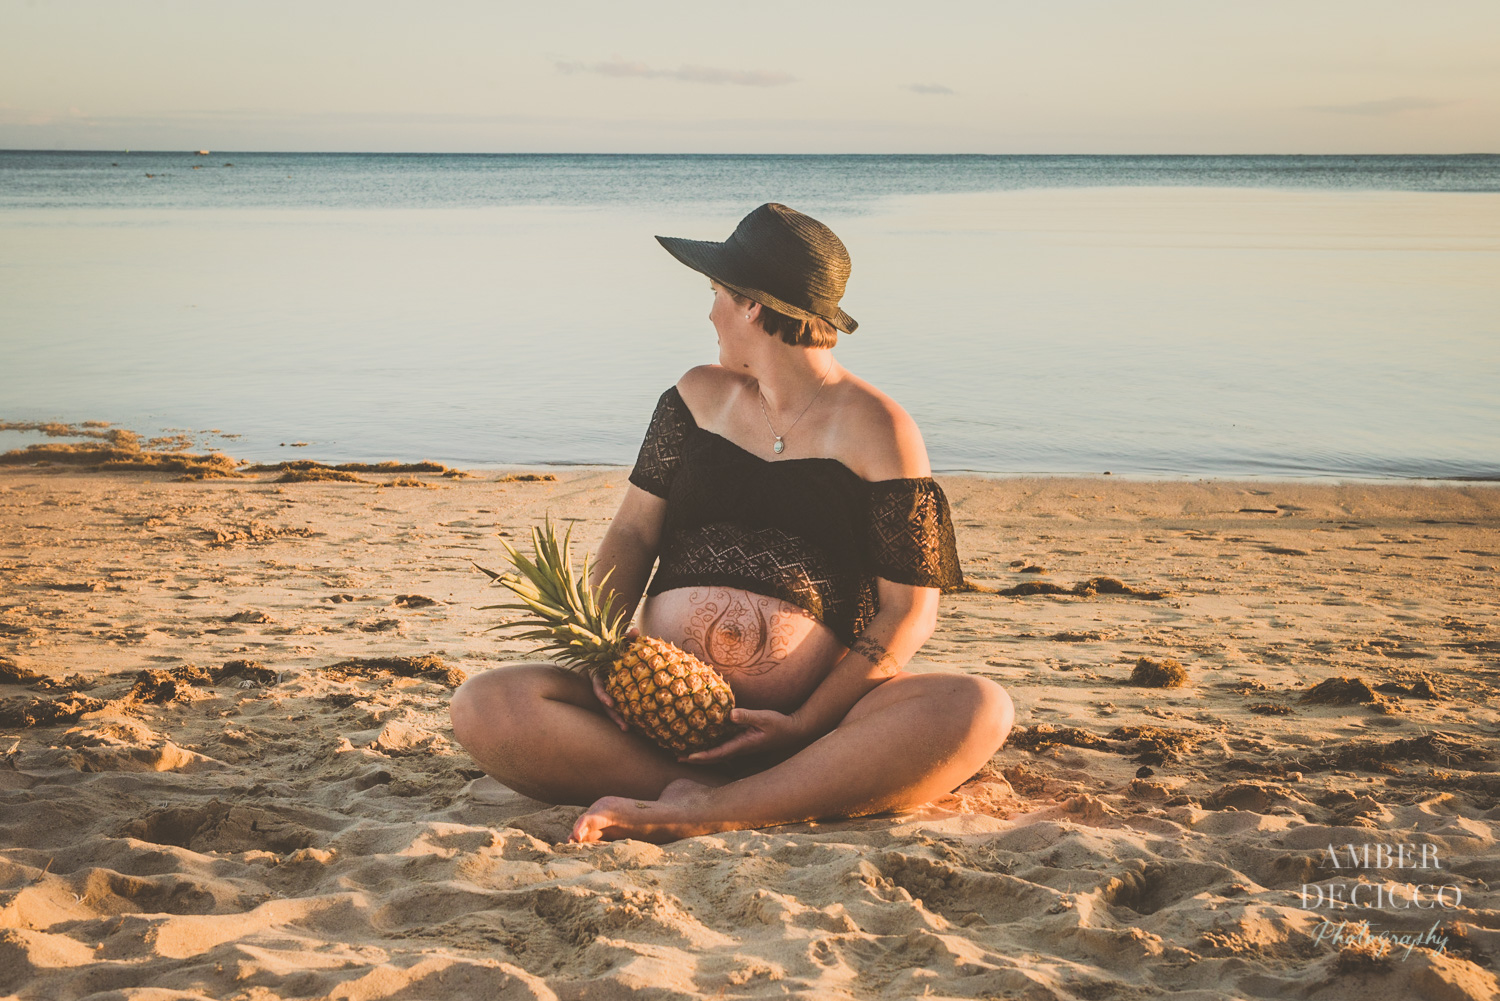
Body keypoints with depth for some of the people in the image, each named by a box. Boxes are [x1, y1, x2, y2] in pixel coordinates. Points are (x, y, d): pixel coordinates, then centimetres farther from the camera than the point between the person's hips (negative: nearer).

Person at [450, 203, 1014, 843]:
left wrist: (806, 725, -15)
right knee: (484, 707, -22)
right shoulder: (700, 395, 15)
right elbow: (632, 533, 11)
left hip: (818, 712, -3)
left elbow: (909, 611, -3)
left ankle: (704, 813, -38)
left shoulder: (878, 430, 1)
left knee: (978, 709, -32)